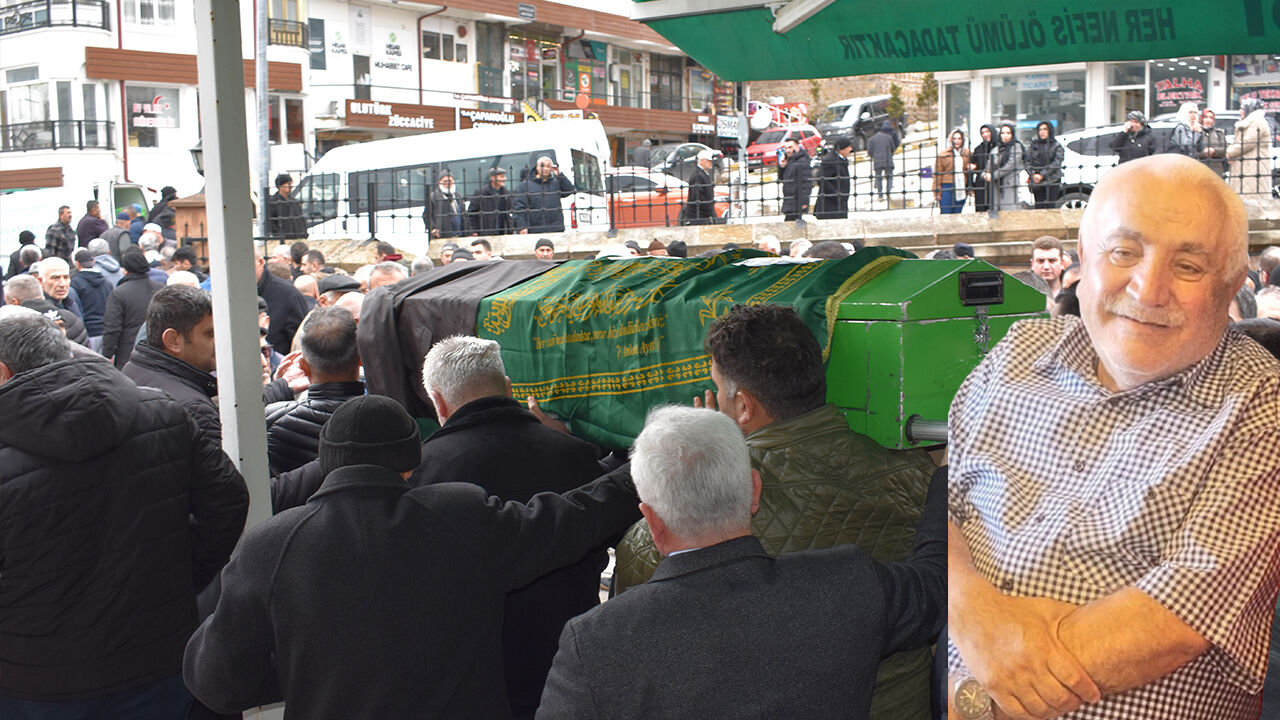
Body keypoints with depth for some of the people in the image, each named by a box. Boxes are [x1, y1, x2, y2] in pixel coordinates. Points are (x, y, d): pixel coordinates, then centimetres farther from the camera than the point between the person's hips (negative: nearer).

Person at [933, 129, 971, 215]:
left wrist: (970, 169, 1)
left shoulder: (967, 153, 12)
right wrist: (937, 193, -8)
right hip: (947, 188, -4)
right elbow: (937, 174, -2)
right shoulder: (943, 154, 0)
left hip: (961, 189, 4)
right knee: (946, 215, -7)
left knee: (957, 214, 6)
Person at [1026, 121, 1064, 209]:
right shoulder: (1033, 144, 11)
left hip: (1052, 181, -2)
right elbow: (1028, 161, 6)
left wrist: (1042, 175, -16)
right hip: (1036, 182, 3)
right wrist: (1033, 174, -10)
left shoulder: (1056, 146, 2)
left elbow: (1056, 164, -8)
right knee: (1039, 207, 2)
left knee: (1050, 206, -7)